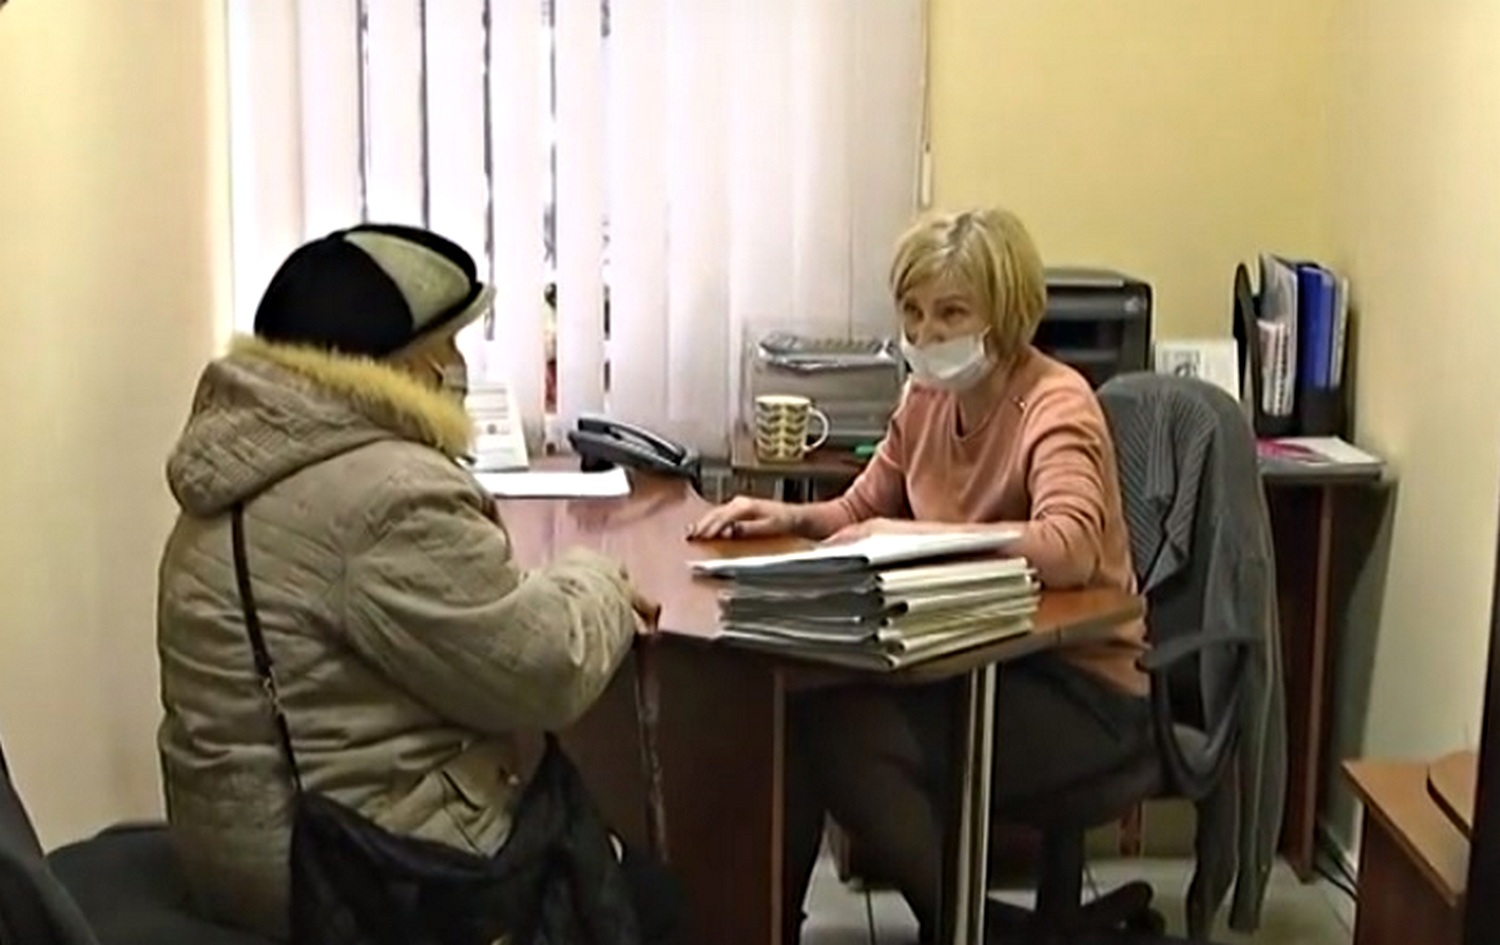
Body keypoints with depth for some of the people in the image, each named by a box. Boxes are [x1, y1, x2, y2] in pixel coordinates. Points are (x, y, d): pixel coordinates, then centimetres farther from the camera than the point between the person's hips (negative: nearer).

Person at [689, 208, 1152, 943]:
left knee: (845, 735, -24)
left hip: (1078, 684, -7)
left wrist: (914, 534, -38)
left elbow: (1068, 550, -37)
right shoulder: (927, 397, 3)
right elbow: (863, 511, 18)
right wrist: (790, 517, -3)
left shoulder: (1056, 407, -19)